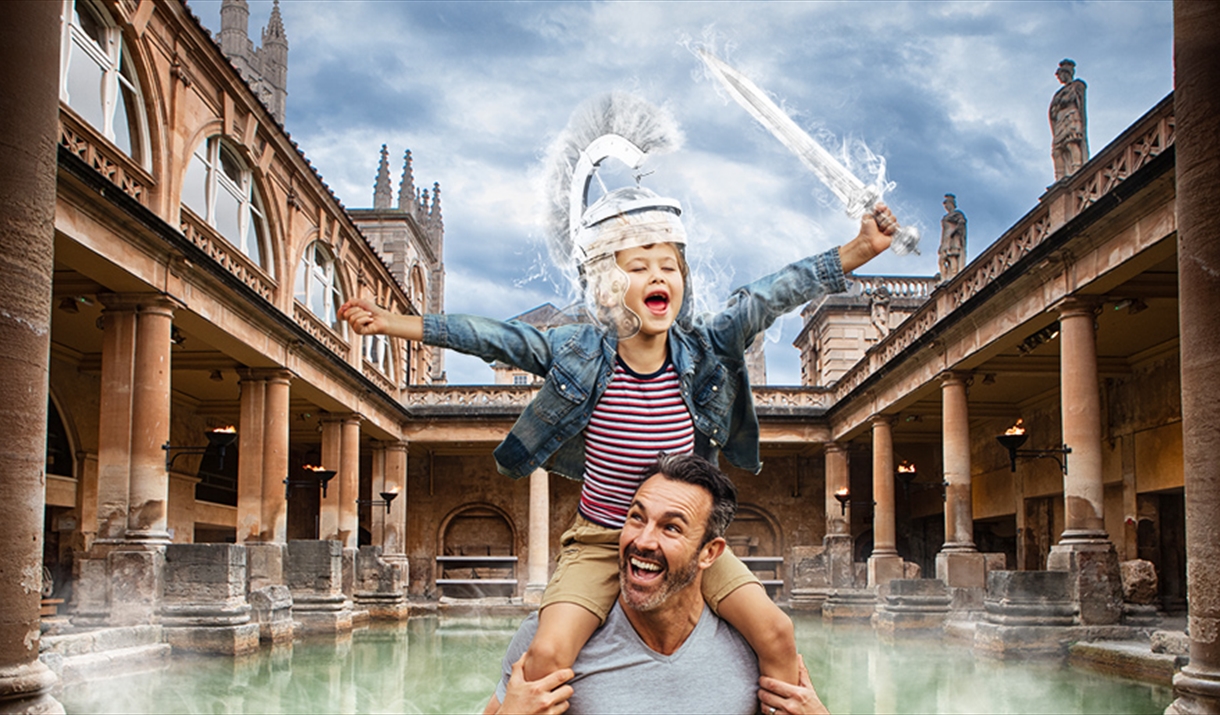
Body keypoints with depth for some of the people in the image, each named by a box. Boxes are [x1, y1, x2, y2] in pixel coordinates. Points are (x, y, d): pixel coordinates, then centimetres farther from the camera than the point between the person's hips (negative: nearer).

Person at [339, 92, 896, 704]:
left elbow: (771, 296, -13)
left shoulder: (705, 348, -8)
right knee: (547, 655, -19)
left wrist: (859, 251, -20)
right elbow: (493, 338, -5)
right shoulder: (578, 353, -10)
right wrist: (395, 324, -5)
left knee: (774, 631, -12)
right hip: (600, 539, -1)